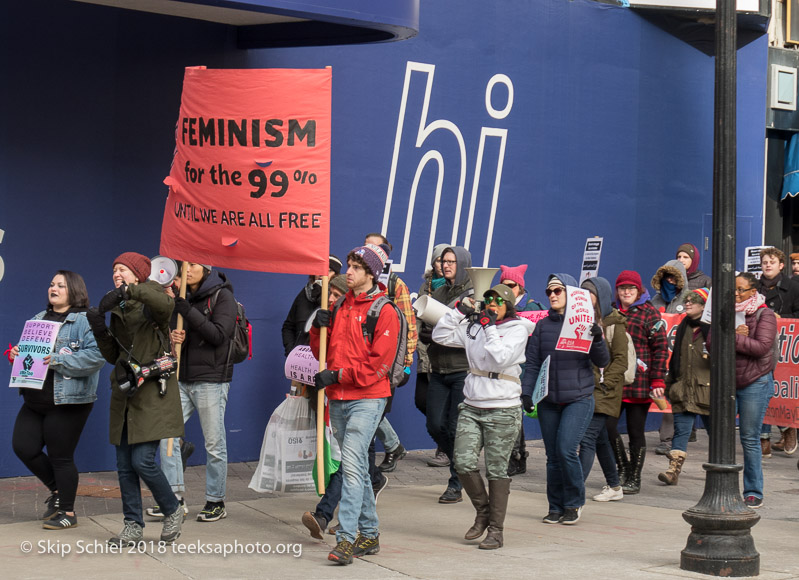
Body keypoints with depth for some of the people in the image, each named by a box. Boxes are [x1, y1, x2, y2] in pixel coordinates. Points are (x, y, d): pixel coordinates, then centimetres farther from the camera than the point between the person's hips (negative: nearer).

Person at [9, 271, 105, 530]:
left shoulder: (85, 321, -8)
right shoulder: (39, 318, 17)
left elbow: (96, 355, -21)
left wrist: (58, 360, -25)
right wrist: (16, 353, 4)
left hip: (67, 402, -8)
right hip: (34, 401, 8)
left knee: (61, 456, -1)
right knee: (23, 447, 3)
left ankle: (67, 512, 14)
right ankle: (57, 489, 26)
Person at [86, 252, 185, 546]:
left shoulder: (150, 298, -3)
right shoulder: (118, 310, 16)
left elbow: (166, 304, -30)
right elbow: (112, 356, 17)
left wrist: (126, 291, -35)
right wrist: (100, 330, 1)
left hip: (153, 391, -7)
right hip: (125, 391, 7)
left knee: (142, 461, -12)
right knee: (124, 464, 5)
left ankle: (173, 512, 10)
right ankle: (133, 526, 14)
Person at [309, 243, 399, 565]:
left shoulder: (384, 311, -7)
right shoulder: (340, 306, 14)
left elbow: (378, 364, -12)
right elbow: (323, 352, 17)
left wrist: (338, 375, -15)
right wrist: (318, 328, -2)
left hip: (367, 398, -7)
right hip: (338, 399, 7)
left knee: (352, 464, -17)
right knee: (357, 467, 13)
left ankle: (346, 538, -19)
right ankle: (369, 535, 22)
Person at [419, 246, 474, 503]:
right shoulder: (438, 293, 13)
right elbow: (425, 329, 16)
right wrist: (425, 333, -7)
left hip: (464, 370, -6)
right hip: (439, 371, 6)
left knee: (457, 428, -5)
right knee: (435, 426, 5)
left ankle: (456, 484, 6)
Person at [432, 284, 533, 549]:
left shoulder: (517, 330, -3)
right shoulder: (473, 326, 11)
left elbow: (500, 359, -18)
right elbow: (440, 335, 13)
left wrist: (490, 328, -14)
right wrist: (459, 310, 5)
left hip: (502, 411, -5)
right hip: (471, 408, 5)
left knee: (496, 470, -2)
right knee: (463, 463, -5)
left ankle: (496, 531, 7)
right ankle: (483, 511, 19)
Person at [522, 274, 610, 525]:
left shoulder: (584, 324, -1)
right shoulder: (542, 326, 8)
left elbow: (602, 362, -3)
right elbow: (532, 363, 8)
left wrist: (598, 340, -21)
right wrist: (526, 392, -3)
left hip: (579, 398, -3)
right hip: (549, 401, 3)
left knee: (566, 449, -15)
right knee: (553, 456, 6)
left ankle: (574, 504, 3)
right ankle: (556, 507, 18)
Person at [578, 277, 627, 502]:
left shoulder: (614, 324, -5)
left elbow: (620, 360, -9)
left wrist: (603, 384, -16)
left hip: (604, 391, -7)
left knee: (588, 438, -14)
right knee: (600, 439, 14)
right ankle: (614, 486, 25)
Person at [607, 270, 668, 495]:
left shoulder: (649, 313, 0)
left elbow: (661, 348, -5)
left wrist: (658, 380, -11)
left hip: (639, 383, -4)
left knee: (636, 431, 3)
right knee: (607, 425, -4)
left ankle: (634, 479, 13)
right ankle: (623, 467, 17)